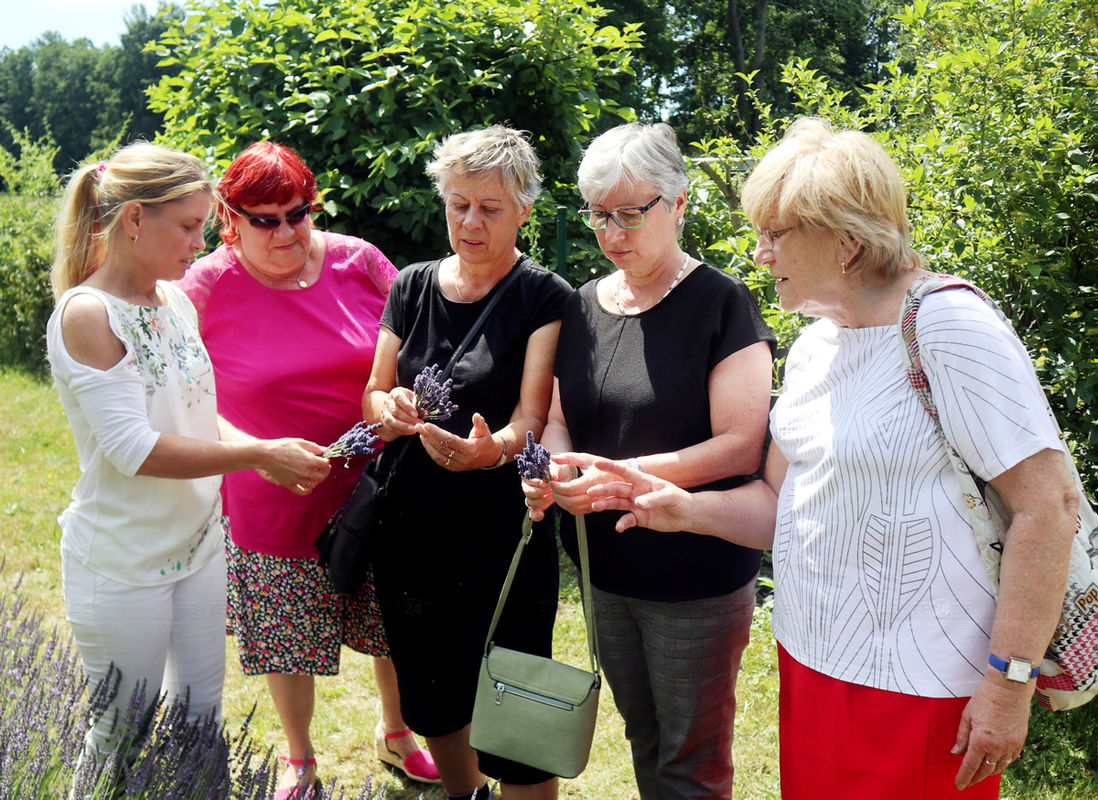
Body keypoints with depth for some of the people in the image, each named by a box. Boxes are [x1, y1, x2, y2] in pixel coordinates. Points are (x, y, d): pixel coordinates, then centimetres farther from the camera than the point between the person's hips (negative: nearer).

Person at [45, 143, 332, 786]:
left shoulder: (177, 302, 3)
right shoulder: (87, 314, -19)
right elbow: (136, 449, -24)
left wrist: (273, 454, -7)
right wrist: (261, 454, -22)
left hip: (199, 541, 7)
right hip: (123, 563, -7)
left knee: (202, 714, 17)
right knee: (123, 736, 9)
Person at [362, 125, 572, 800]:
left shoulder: (546, 299, -8)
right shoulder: (412, 287, 6)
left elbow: (531, 420, -16)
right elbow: (372, 396, 10)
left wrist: (490, 450, -38)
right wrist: (389, 407, -14)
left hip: (503, 537, -5)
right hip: (408, 529, 5)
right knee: (430, 699, 20)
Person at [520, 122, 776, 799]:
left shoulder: (721, 304, -13)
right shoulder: (584, 306, 5)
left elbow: (741, 443, -19)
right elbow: (558, 416, 12)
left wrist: (628, 475, -29)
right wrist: (553, 464, -11)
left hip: (697, 581, -5)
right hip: (605, 569, 6)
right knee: (642, 737, 23)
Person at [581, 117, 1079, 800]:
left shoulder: (947, 326, -16)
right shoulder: (813, 346, 9)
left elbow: (1049, 503, -19)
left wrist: (1009, 683, -20)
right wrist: (686, 509, -5)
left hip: (916, 688, -7)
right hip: (811, 662, 7)